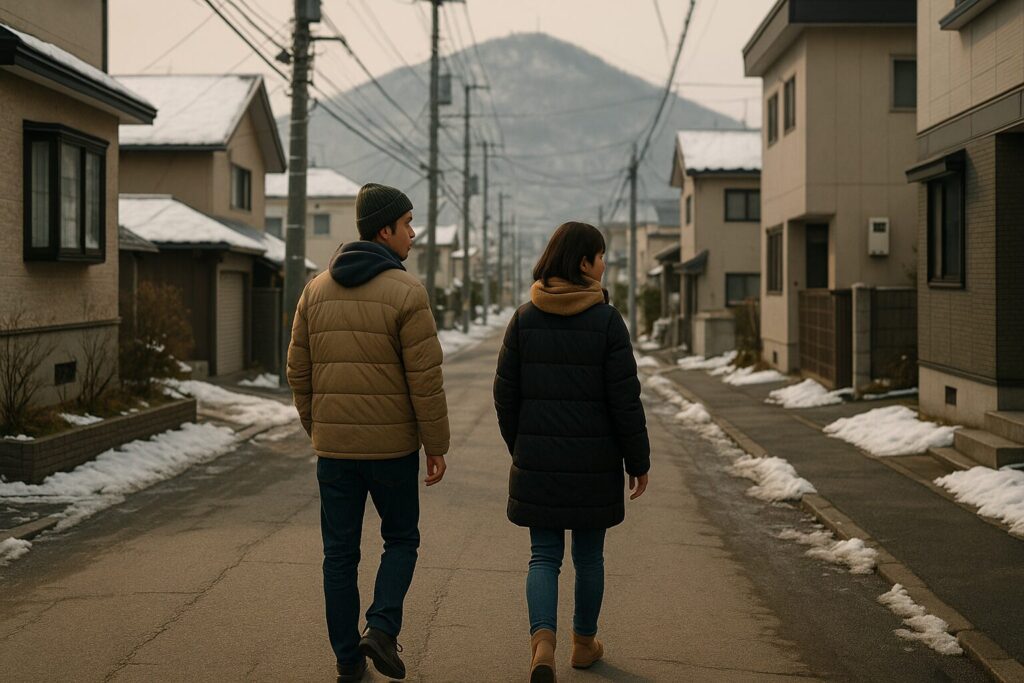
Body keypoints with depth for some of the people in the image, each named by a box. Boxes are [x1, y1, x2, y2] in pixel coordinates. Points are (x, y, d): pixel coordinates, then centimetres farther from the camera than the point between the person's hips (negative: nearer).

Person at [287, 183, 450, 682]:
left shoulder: (317, 289, 5)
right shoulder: (406, 293, -11)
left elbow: (298, 370, 9)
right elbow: (425, 379, -13)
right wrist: (437, 446, -5)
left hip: (333, 444, 4)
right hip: (391, 444, -4)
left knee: (340, 553, 11)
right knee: (401, 539, 15)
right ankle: (382, 628, -2)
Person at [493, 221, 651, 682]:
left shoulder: (524, 319, 0)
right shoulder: (606, 321, -10)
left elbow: (505, 393, 3)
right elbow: (625, 400, -10)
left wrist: (519, 448, 16)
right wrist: (638, 461, 0)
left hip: (537, 459, 2)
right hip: (594, 461, -2)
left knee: (544, 556, 7)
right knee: (589, 554, 15)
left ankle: (543, 641, -14)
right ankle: (584, 643, 30)